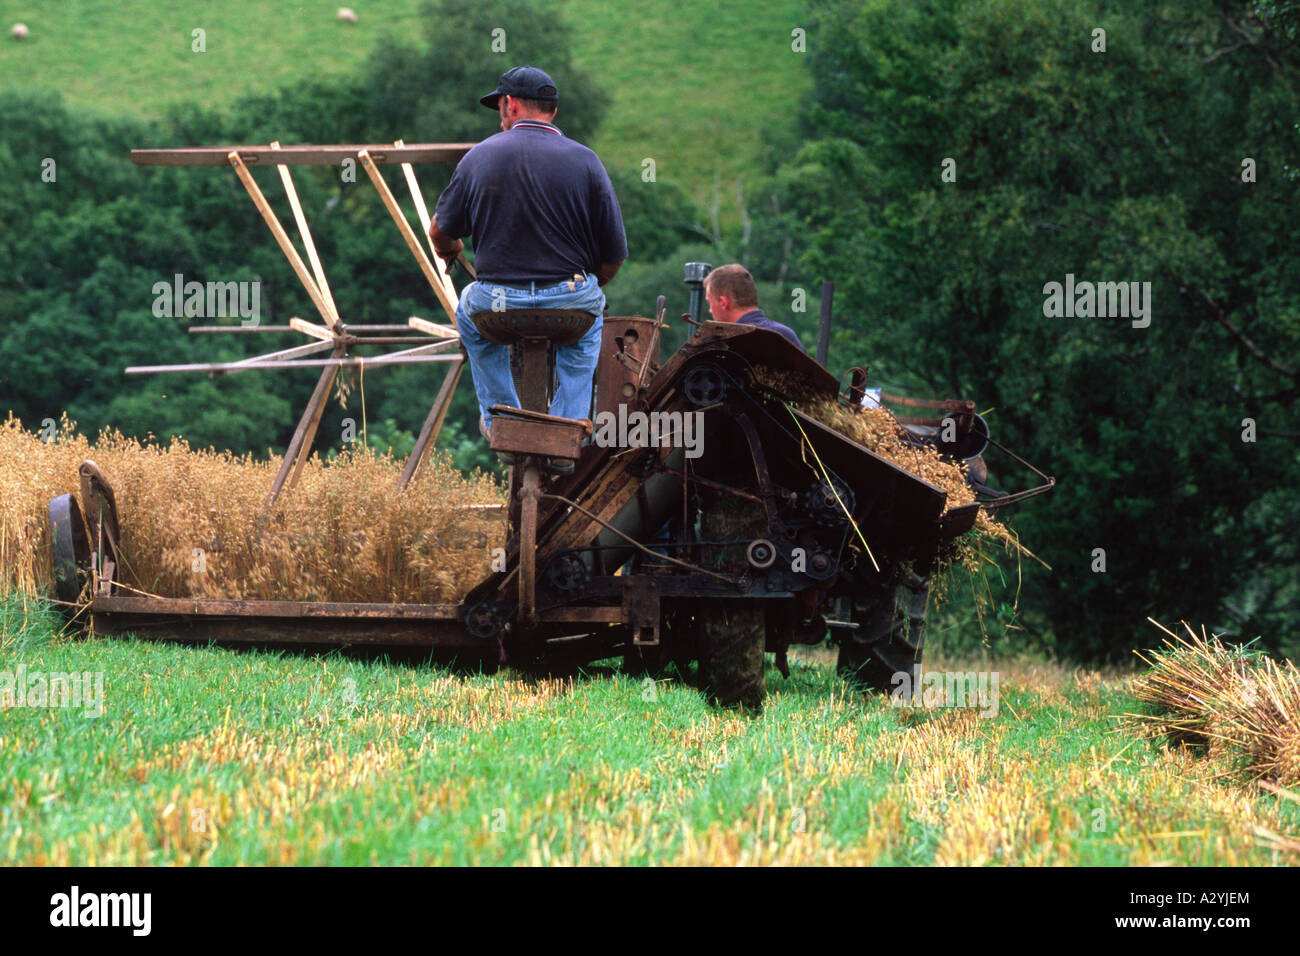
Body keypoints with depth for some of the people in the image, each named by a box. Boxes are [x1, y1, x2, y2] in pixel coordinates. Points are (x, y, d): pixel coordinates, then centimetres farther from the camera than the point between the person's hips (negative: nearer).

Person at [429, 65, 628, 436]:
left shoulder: (478, 156, 0)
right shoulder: (585, 161, -2)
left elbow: (441, 232, 9)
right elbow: (614, 253, -1)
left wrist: (448, 251, 35)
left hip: (498, 306, 0)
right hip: (570, 305, 0)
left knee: (468, 312, 36)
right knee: (589, 322, 35)